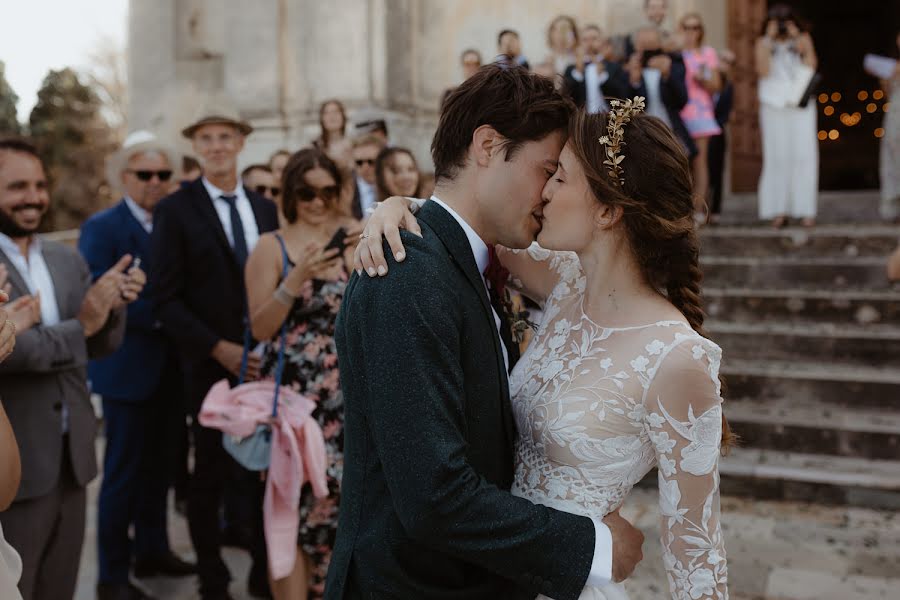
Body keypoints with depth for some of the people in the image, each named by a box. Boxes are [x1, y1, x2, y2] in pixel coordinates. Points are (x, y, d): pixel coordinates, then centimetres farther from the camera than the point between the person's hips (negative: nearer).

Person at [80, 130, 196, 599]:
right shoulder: (102, 227, -9)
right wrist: (155, 312, -23)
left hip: (171, 366, 6)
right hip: (128, 368, -6)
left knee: (160, 467, 16)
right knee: (124, 472, 3)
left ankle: (152, 551, 32)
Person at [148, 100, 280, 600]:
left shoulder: (264, 208, 10)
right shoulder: (176, 211, -3)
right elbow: (167, 298, -8)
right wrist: (218, 348, -15)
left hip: (266, 363, 3)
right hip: (211, 365, -3)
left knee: (268, 471, 6)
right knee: (211, 475, 7)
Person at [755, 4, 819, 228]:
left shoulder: (803, 39, 9)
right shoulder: (763, 43, 7)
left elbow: (811, 67, -3)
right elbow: (763, 71, -7)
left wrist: (799, 42, -8)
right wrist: (770, 40, -8)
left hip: (801, 103, 1)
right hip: (774, 104, 0)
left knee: (804, 154, -6)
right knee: (777, 156, -3)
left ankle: (805, 209, -4)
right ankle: (778, 210, -1)